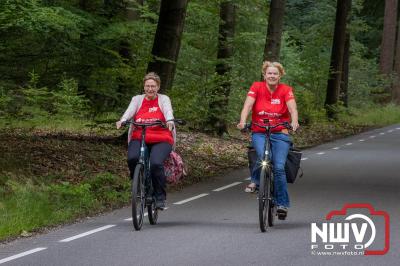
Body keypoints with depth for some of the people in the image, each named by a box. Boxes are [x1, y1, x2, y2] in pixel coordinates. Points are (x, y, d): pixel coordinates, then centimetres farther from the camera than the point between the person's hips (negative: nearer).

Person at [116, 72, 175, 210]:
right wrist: (122, 121, -27)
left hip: (160, 140, -2)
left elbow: (168, 111, -10)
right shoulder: (137, 99, 14)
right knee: (132, 158, -29)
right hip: (139, 138, 2)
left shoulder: (163, 99, 10)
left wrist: (170, 121, -34)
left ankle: (160, 197, -11)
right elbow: (130, 111, -4)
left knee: (156, 163, -29)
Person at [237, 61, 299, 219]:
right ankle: (255, 181, -1)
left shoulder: (286, 90, -2)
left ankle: (282, 204, -4)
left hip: (280, 134, 0)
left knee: (279, 167, -14)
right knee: (263, 157, -30)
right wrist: (242, 122, -32)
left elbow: (292, 108, -16)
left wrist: (294, 122, -37)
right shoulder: (257, 87, -1)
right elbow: (247, 105, -13)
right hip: (259, 133, 0)